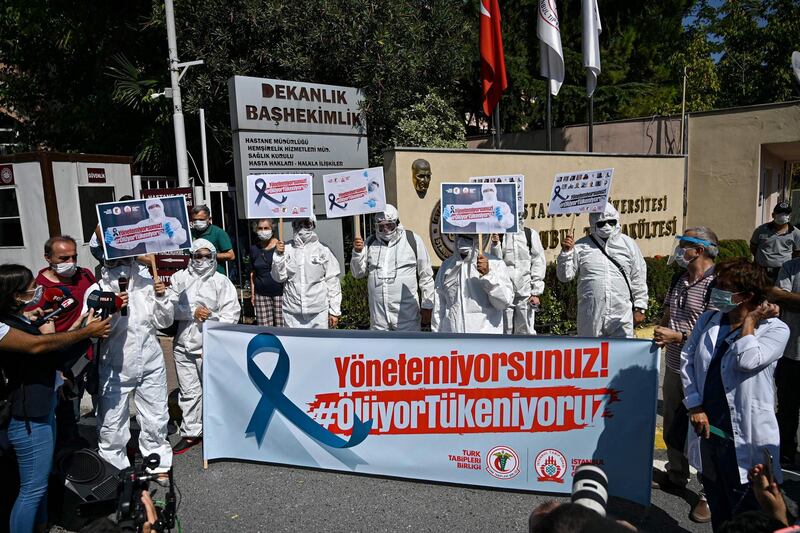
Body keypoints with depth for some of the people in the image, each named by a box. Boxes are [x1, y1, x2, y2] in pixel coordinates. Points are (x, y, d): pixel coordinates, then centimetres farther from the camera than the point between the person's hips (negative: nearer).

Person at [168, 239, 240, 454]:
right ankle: (190, 433, 22)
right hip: (183, 344, 3)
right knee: (188, 391, 10)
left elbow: (230, 314, -5)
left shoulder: (221, 281, 1)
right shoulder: (179, 278, 9)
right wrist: (193, 312, -12)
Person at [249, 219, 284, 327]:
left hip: (279, 292, -3)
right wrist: (252, 293, 13)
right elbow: (253, 273, 16)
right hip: (261, 294, 3)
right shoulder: (254, 249, 10)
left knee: (281, 326, -2)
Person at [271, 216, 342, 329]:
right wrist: (279, 255, -11)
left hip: (319, 311, -1)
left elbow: (333, 282, 0)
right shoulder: (287, 248, 1)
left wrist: (334, 311, 0)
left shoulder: (323, 250, -3)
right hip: (292, 312, 1)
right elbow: (279, 277, 2)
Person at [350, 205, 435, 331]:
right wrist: (357, 252, -8)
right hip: (378, 314, 3)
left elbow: (426, 277, 2)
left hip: (406, 314, -3)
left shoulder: (413, 240, -2)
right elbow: (358, 273, 8)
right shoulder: (371, 243, 8)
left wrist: (427, 306, 1)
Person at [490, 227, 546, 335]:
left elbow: (539, 262, 2)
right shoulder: (499, 236, 11)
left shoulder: (530, 234, 6)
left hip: (526, 293, -2)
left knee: (526, 331, -1)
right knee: (506, 331, 5)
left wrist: (536, 292, -4)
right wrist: (495, 245, -10)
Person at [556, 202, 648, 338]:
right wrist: (566, 252, -10)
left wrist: (639, 308, 8)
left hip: (621, 316, 1)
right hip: (590, 316, 0)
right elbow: (565, 276, 3)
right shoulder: (581, 246, 3)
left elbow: (638, 278, 10)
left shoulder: (628, 244, 7)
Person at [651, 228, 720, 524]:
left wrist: (678, 336, -23)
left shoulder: (716, 285, -18)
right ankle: (676, 477, 40)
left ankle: (709, 495, 22)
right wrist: (662, 332, 1)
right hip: (674, 368, 8)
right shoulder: (678, 280, 7)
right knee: (672, 427, 20)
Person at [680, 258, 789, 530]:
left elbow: (747, 360, -25)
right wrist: (694, 405, -4)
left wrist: (751, 319, -12)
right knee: (718, 511, 22)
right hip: (707, 428, 5)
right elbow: (687, 360, 4)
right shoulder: (707, 320, 6)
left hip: (744, 436, -5)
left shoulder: (775, 329, -8)